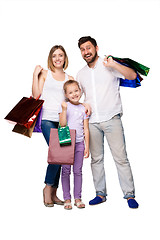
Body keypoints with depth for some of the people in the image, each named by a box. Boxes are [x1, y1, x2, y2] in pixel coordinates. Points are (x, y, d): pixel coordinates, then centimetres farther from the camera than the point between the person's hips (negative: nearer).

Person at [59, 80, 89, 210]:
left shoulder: (83, 108, 6)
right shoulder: (64, 106, 1)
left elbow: (86, 129, 7)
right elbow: (62, 124, -10)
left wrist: (87, 146, 4)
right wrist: (64, 109, -20)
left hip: (79, 143, 2)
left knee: (78, 171, 5)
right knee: (66, 171, 2)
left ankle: (78, 198, 14)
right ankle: (67, 199, 10)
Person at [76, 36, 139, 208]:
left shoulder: (109, 65, 1)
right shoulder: (81, 74, 15)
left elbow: (132, 75, -11)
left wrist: (114, 65, -24)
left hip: (111, 119, -4)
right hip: (91, 121, 5)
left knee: (121, 157, -5)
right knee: (96, 159, 8)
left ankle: (129, 195, 4)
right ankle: (100, 194, 18)